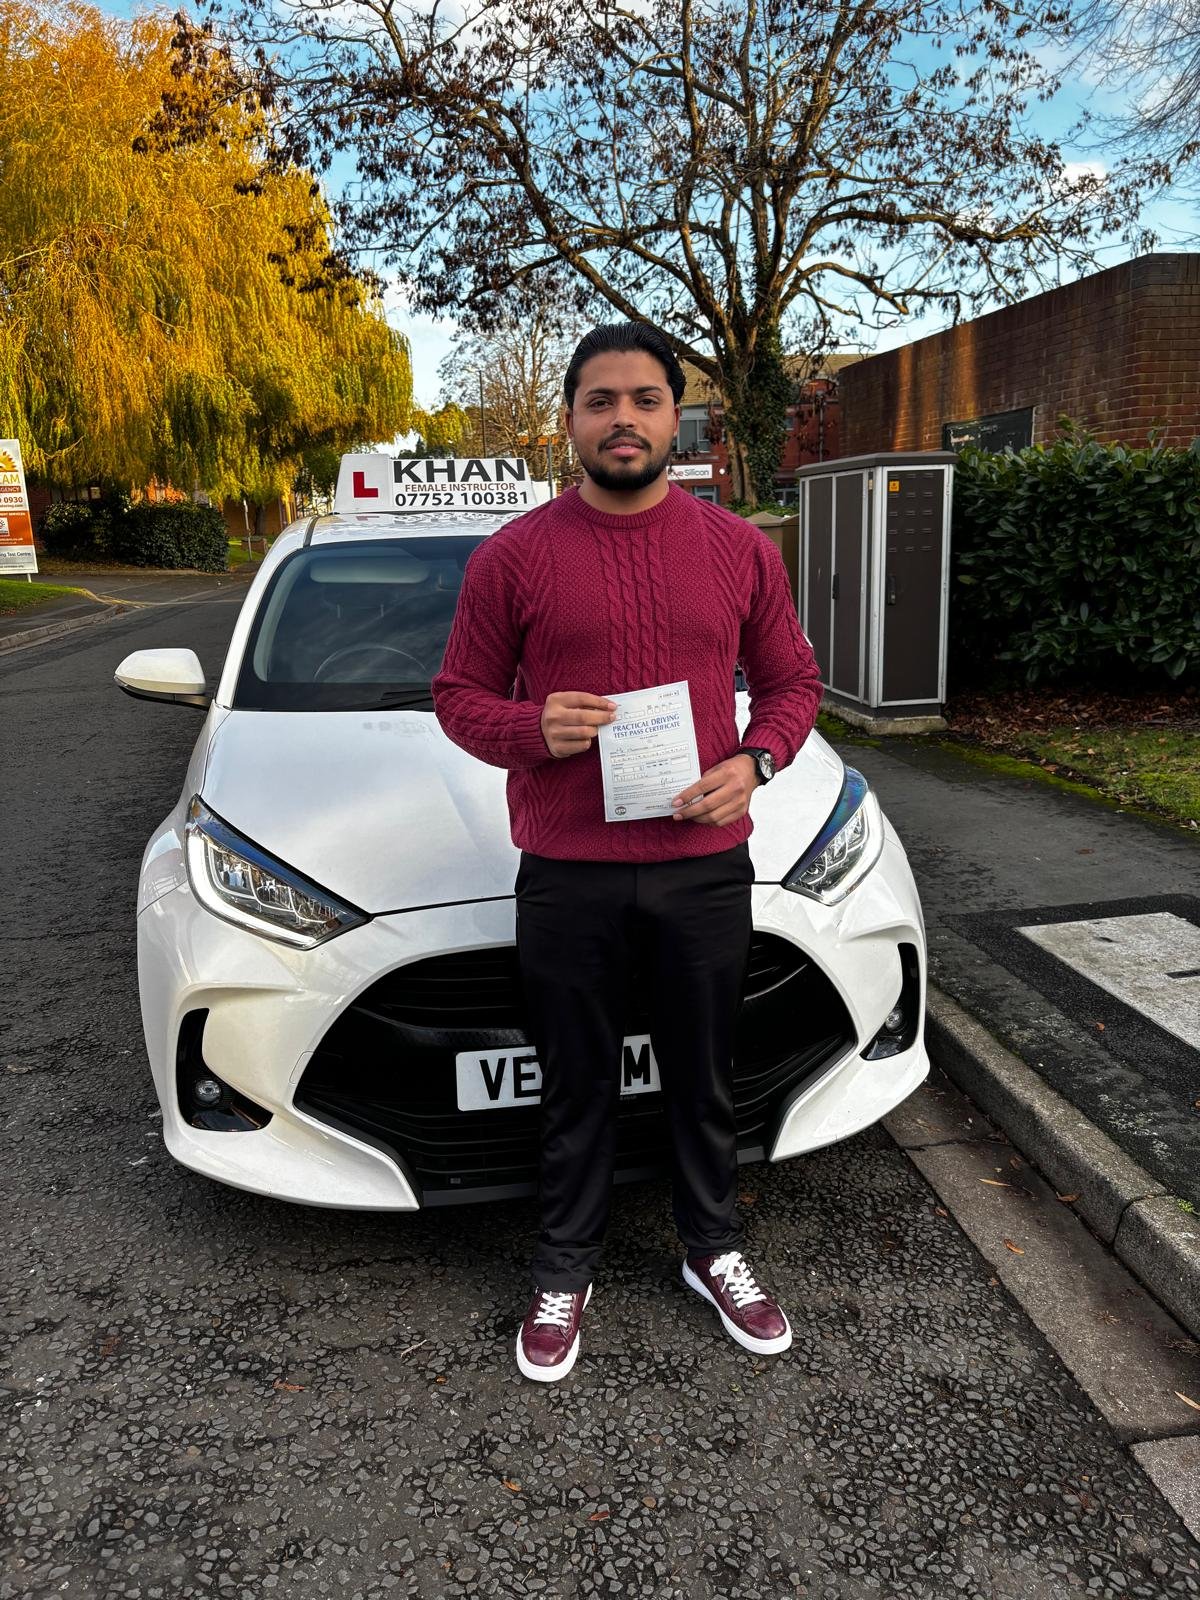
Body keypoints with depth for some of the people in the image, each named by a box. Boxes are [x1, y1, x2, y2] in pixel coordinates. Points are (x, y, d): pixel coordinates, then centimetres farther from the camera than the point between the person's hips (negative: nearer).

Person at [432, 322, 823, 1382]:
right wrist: (534, 728, -18)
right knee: (577, 1090, 13)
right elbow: (460, 697, 3)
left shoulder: (739, 550, 4)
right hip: (568, 878, -1)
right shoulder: (514, 557, -2)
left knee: (706, 1081, 17)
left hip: (706, 869, 2)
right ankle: (565, 1273, 35)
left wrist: (755, 761, -9)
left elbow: (791, 681, 11)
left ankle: (715, 1252, 41)